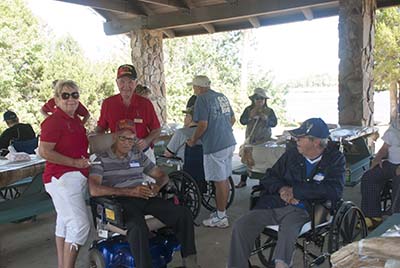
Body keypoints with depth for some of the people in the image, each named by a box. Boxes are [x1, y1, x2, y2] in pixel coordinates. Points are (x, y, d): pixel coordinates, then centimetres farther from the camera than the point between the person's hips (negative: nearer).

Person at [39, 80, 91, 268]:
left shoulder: (76, 120, 14)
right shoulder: (53, 121, -13)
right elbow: (44, 152, -21)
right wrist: (75, 162, -19)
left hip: (77, 177, 10)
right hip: (62, 178, -10)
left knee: (64, 222, 17)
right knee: (80, 224, -13)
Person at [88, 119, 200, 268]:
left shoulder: (138, 155, 19)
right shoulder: (101, 160, 2)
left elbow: (162, 176, 22)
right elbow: (94, 190, -14)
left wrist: (157, 186, -5)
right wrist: (130, 191, -18)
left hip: (144, 198, 5)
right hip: (120, 202, -5)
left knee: (183, 213, -16)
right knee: (138, 227, -39)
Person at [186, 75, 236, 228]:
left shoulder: (202, 99, -10)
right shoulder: (222, 96, 14)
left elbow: (202, 125, -18)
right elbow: (232, 119, 19)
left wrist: (193, 140, -3)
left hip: (215, 146, -9)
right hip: (229, 143, 9)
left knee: (219, 181, -1)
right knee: (225, 179, 16)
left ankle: (221, 218, 9)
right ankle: (222, 211, 28)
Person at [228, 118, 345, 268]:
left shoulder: (335, 159, 2)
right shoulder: (292, 154, 12)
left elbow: (334, 190, -13)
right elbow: (269, 176, 19)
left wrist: (294, 191, -11)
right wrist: (281, 189, -6)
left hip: (301, 209, -4)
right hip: (272, 204, 4)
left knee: (287, 233, -36)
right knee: (240, 226, -15)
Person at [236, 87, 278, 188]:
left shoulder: (269, 111, 2)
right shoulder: (248, 109, 3)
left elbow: (274, 123, -5)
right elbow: (242, 121, -4)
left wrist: (266, 119, -21)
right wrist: (250, 116, -20)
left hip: (264, 140, -1)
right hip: (250, 139, 2)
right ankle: (243, 181, 15)